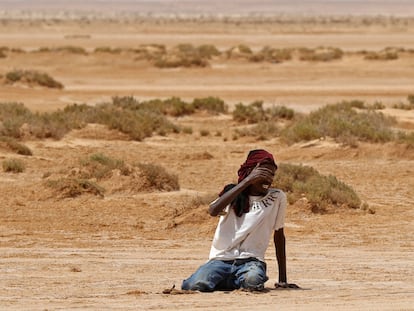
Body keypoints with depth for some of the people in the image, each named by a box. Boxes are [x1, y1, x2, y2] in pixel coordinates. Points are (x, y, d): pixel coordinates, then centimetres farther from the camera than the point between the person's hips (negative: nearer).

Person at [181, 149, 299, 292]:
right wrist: (247, 181, -19)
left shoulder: (277, 197, 7)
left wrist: (283, 280, 13)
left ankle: (239, 281, -1)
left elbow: (279, 236, 14)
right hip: (221, 259, 1)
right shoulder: (233, 193, 7)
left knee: (252, 281, -39)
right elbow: (213, 211, -16)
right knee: (195, 285, -29)